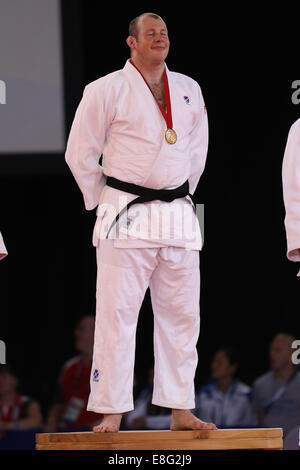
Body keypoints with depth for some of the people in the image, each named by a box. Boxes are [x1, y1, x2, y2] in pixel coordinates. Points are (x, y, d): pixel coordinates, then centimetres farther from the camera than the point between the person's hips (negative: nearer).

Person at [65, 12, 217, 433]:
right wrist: (103, 202, 2)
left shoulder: (188, 90, 11)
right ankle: (111, 413, -2)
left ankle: (180, 410, 15)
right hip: (126, 219, -5)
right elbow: (80, 153, -1)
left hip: (178, 218, 5)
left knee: (181, 314, 7)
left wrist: (181, 197, 16)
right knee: (116, 314, -6)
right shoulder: (107, 90, -5)